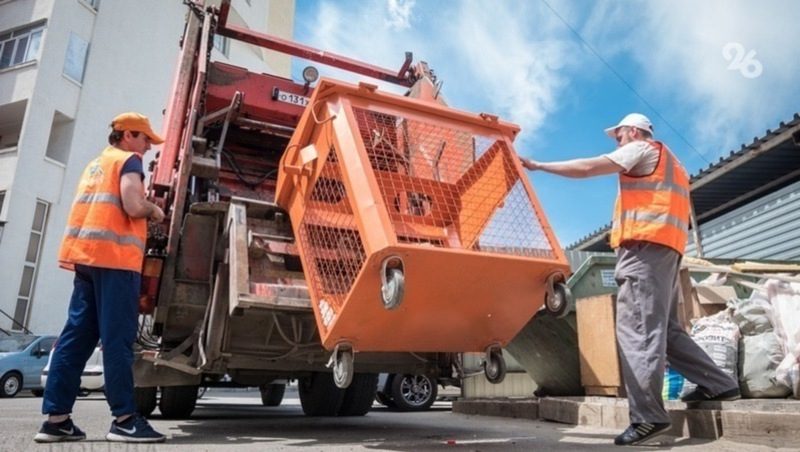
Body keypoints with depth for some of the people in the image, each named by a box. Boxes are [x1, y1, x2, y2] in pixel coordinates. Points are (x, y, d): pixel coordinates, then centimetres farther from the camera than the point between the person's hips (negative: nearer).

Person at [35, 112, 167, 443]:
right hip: (115, 257, -9)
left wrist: (145, 211, 20)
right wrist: (155, 211, 5)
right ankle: (124, 419, -6)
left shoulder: (96, 164, 26)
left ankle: (56, 418, 8)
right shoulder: (128, 160, -1)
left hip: (86, 256, 9)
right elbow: (134, 206, -15)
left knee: (76, 336, 7)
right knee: (117, 338, -9)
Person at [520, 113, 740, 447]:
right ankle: (718, 383, 18)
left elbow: (586, 168, -4)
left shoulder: (642, 149, 5)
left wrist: (538, 166, 1)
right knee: (663, 327, 15)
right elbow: (678, 214, 28)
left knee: (638, 329, -14)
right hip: (665, 247, 10)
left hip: (646, 245, -10)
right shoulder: (669, 162, 32)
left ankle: (648, 416, -16)